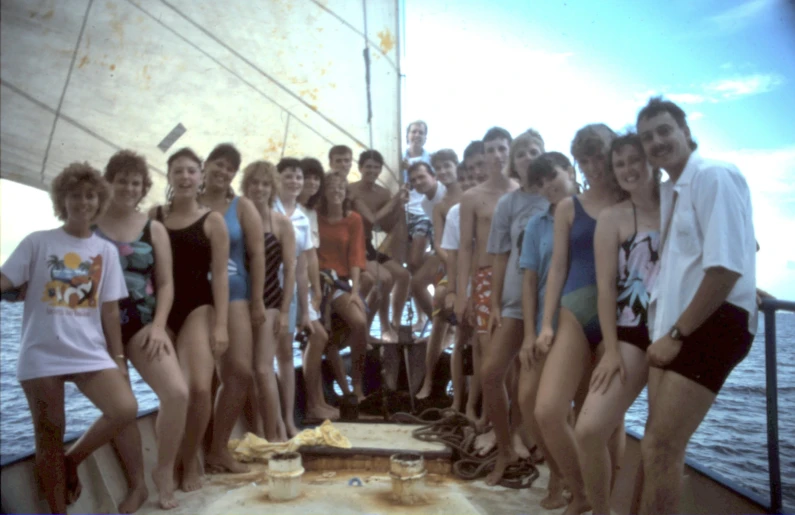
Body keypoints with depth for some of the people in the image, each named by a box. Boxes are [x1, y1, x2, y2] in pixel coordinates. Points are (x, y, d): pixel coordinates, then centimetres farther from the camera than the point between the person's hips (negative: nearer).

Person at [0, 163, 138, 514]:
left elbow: (110, 310, 7)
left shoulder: (106, 251, 8)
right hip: (41, 354, -1)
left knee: (126, 410, -16)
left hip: (90, 352, 2)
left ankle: (72, 460, 11)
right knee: (49, 437, 5)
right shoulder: (37, 242, 3)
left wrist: (118, 359, 5)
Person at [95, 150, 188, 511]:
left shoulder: (154, 230, 6)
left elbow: (165, 283, 4)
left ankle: (164, 472, 6)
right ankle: (136, 484, 23)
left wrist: (158, 326, -8)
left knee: (177, 392, -17)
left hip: (142, 323, 1)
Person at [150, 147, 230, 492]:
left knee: (200, 388, -13)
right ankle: (180, 458, 24)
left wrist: (220, 325, -10)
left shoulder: (212, 221, 2)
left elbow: (219, 275, -3)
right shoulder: (153, 217, 8)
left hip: (198, 308, -2)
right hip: (160, 310, 2)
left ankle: (189, 461, 10)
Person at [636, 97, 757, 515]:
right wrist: (667, 331, 6)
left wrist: (678, 333, -16)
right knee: (657, 446, 16)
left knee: (661, 448, -7)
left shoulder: (714, 176, -13)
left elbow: (726, 266, -20)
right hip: (675, 325, 9)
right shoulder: (668, 191, 15)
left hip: (711, 322, -9)